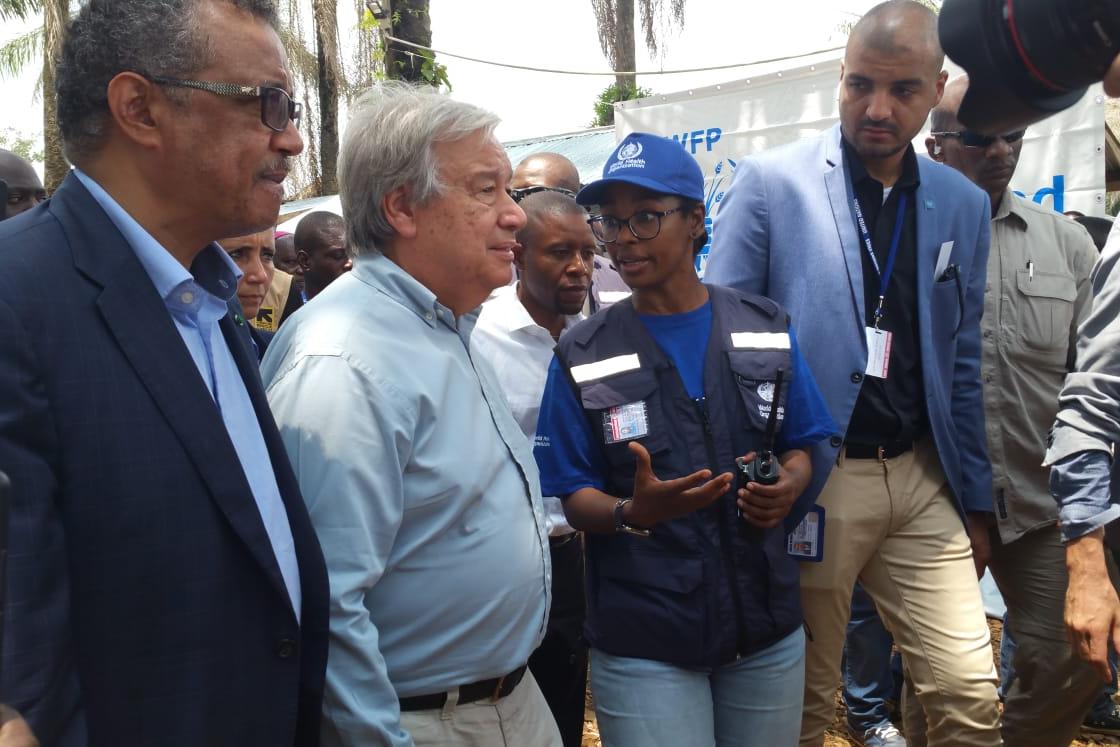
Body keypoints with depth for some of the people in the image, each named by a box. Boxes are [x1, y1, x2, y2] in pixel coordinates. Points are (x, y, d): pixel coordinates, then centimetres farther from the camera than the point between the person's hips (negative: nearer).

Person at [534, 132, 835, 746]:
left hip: (768, 629, 3)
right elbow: (575, 501, -4)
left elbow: (799, 448, 9)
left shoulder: (766, 329, 2)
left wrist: (787, 484, -13)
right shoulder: (582, 356, -5)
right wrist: (635, 513, -25)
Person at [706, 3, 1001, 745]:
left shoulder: (964, 205, 6)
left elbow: (960, 365, 11)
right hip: (808, 479, -3)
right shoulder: (770, 182, -7)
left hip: (923, 479, 4)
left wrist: (975, 500, 12)